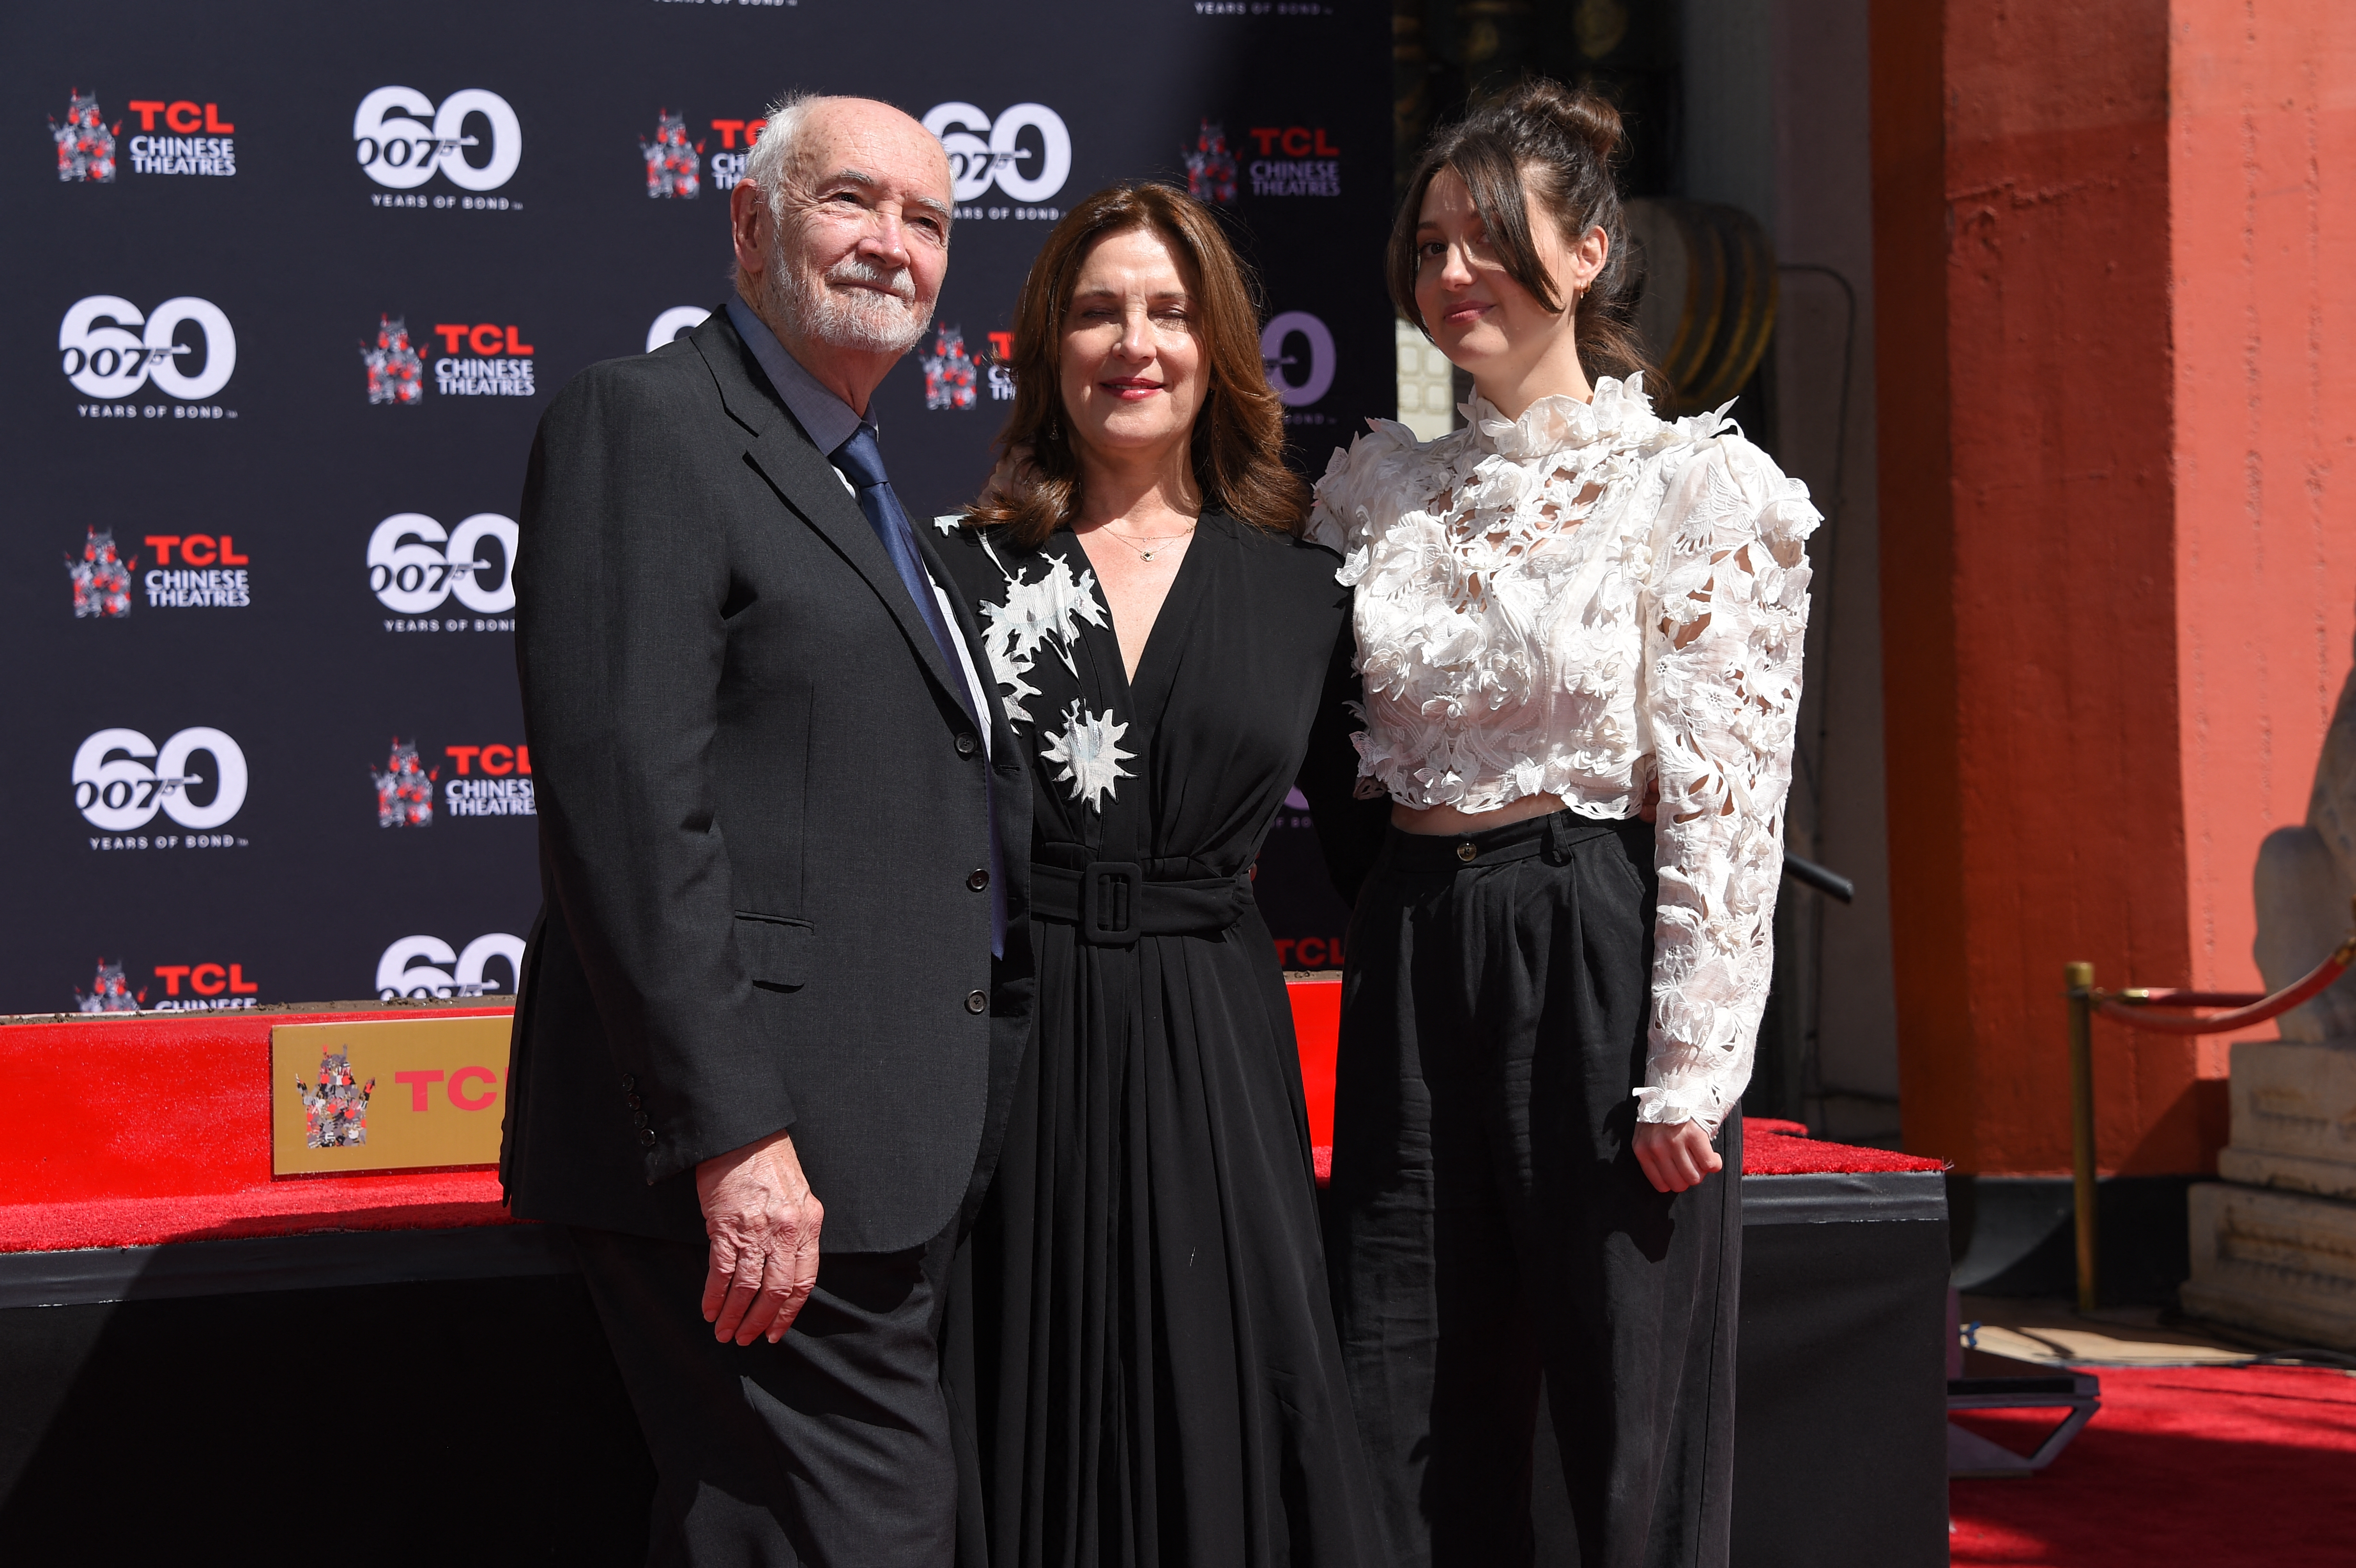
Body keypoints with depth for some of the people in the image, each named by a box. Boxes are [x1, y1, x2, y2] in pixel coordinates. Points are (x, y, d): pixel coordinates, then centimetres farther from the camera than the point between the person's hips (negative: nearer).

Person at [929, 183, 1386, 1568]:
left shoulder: (1299, 591, 7)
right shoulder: (967, 568, 2)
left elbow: (1362, 830, 12)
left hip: (1211, 1053, 1)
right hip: (1008, 1047, -1)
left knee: (1221, 1425, 4)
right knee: (1025, 1432, 4)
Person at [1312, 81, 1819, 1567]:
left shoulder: (1695, 485, -5)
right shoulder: (1379, 486, 11)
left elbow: (1727, 798, -10)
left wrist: (1689, 1073, -14)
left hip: (1600, 949, -5)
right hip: (1413, 949, 5)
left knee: (1632, 1435, 3)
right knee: (1414, 1435, 9)